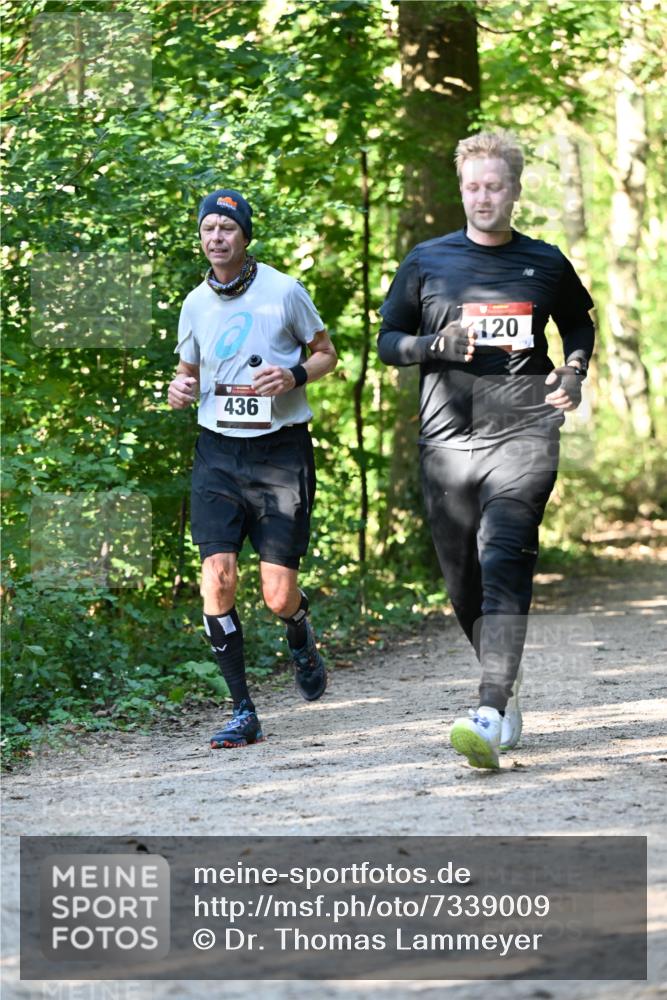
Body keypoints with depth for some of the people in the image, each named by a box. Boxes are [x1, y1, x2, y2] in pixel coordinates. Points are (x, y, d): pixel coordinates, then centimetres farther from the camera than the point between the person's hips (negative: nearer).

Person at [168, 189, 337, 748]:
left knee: (278, 596, -6)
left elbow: (326, 353, 7)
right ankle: (243, 712, -3)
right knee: (217, 579, -13)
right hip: (218, 451, 3)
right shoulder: (196, 305, 7)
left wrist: (295, 375, -14)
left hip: (280, 450, -3)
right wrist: (180, 390, -3)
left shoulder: (284, 292, -4)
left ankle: (300, 636, 33)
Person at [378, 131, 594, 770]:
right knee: (462, 581, 4)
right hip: (447, 436, 2)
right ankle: (506, 684, 31)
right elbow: (388, 340, 14)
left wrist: (573, 372, 7)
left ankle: (489, 716, -30)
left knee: (503, 562, -20)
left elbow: (578, 327, 26)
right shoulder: (427, 262, 10)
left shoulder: (545, 263, 10)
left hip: (523, 433, -2)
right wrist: (436, 344, -6)